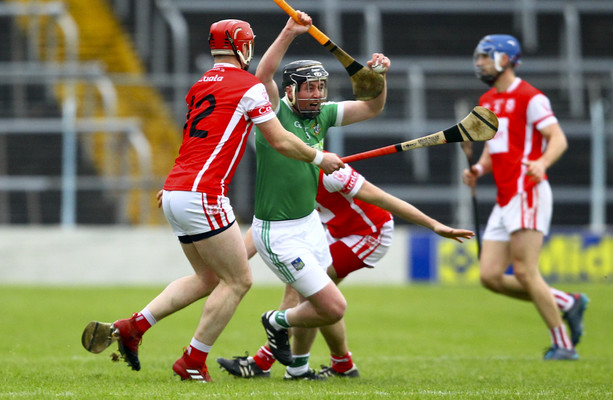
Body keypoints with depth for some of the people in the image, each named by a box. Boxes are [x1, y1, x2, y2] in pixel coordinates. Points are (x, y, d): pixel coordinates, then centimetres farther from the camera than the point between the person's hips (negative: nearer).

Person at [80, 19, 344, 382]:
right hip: (201, 195, -8)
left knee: (208, 278, 19)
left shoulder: (200, 86, 17)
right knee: (238, 280, 1)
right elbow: (281, 142, -3)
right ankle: (194, 363, 2)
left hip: (175, 193, 9)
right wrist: (319, 158, 11)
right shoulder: (249, 86, -5)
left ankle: (132, 327, 10)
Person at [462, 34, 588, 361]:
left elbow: (558, 138, -15)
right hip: (504, 199, 9)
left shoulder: (529, 97, -7)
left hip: (527, 193, -9)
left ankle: (563, 344, -6)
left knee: (524, 273, -14)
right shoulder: (487, 102, 19)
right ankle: (568, 303, 13)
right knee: (490, 276, 1)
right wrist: (478, 169, 6)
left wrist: (542, 162, -35)